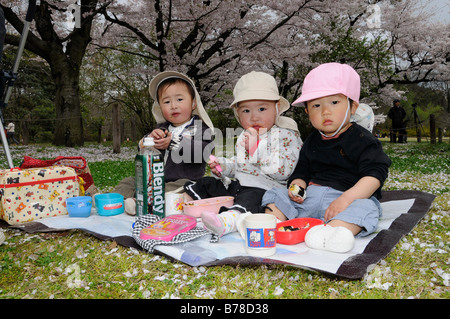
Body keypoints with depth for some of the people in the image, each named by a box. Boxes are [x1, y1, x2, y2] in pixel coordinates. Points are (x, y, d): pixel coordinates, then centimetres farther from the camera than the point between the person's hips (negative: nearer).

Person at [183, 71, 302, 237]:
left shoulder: (285, 135, -9)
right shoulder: (244, 136, 16)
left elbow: (282, 170, -23)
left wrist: (255, 147, -26)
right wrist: (221, 165, 10)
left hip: (264, 189, -9)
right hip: (237, 186, 9)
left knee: (250, 199, -40)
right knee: (206, 184, 11)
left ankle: (228, 220, -62)